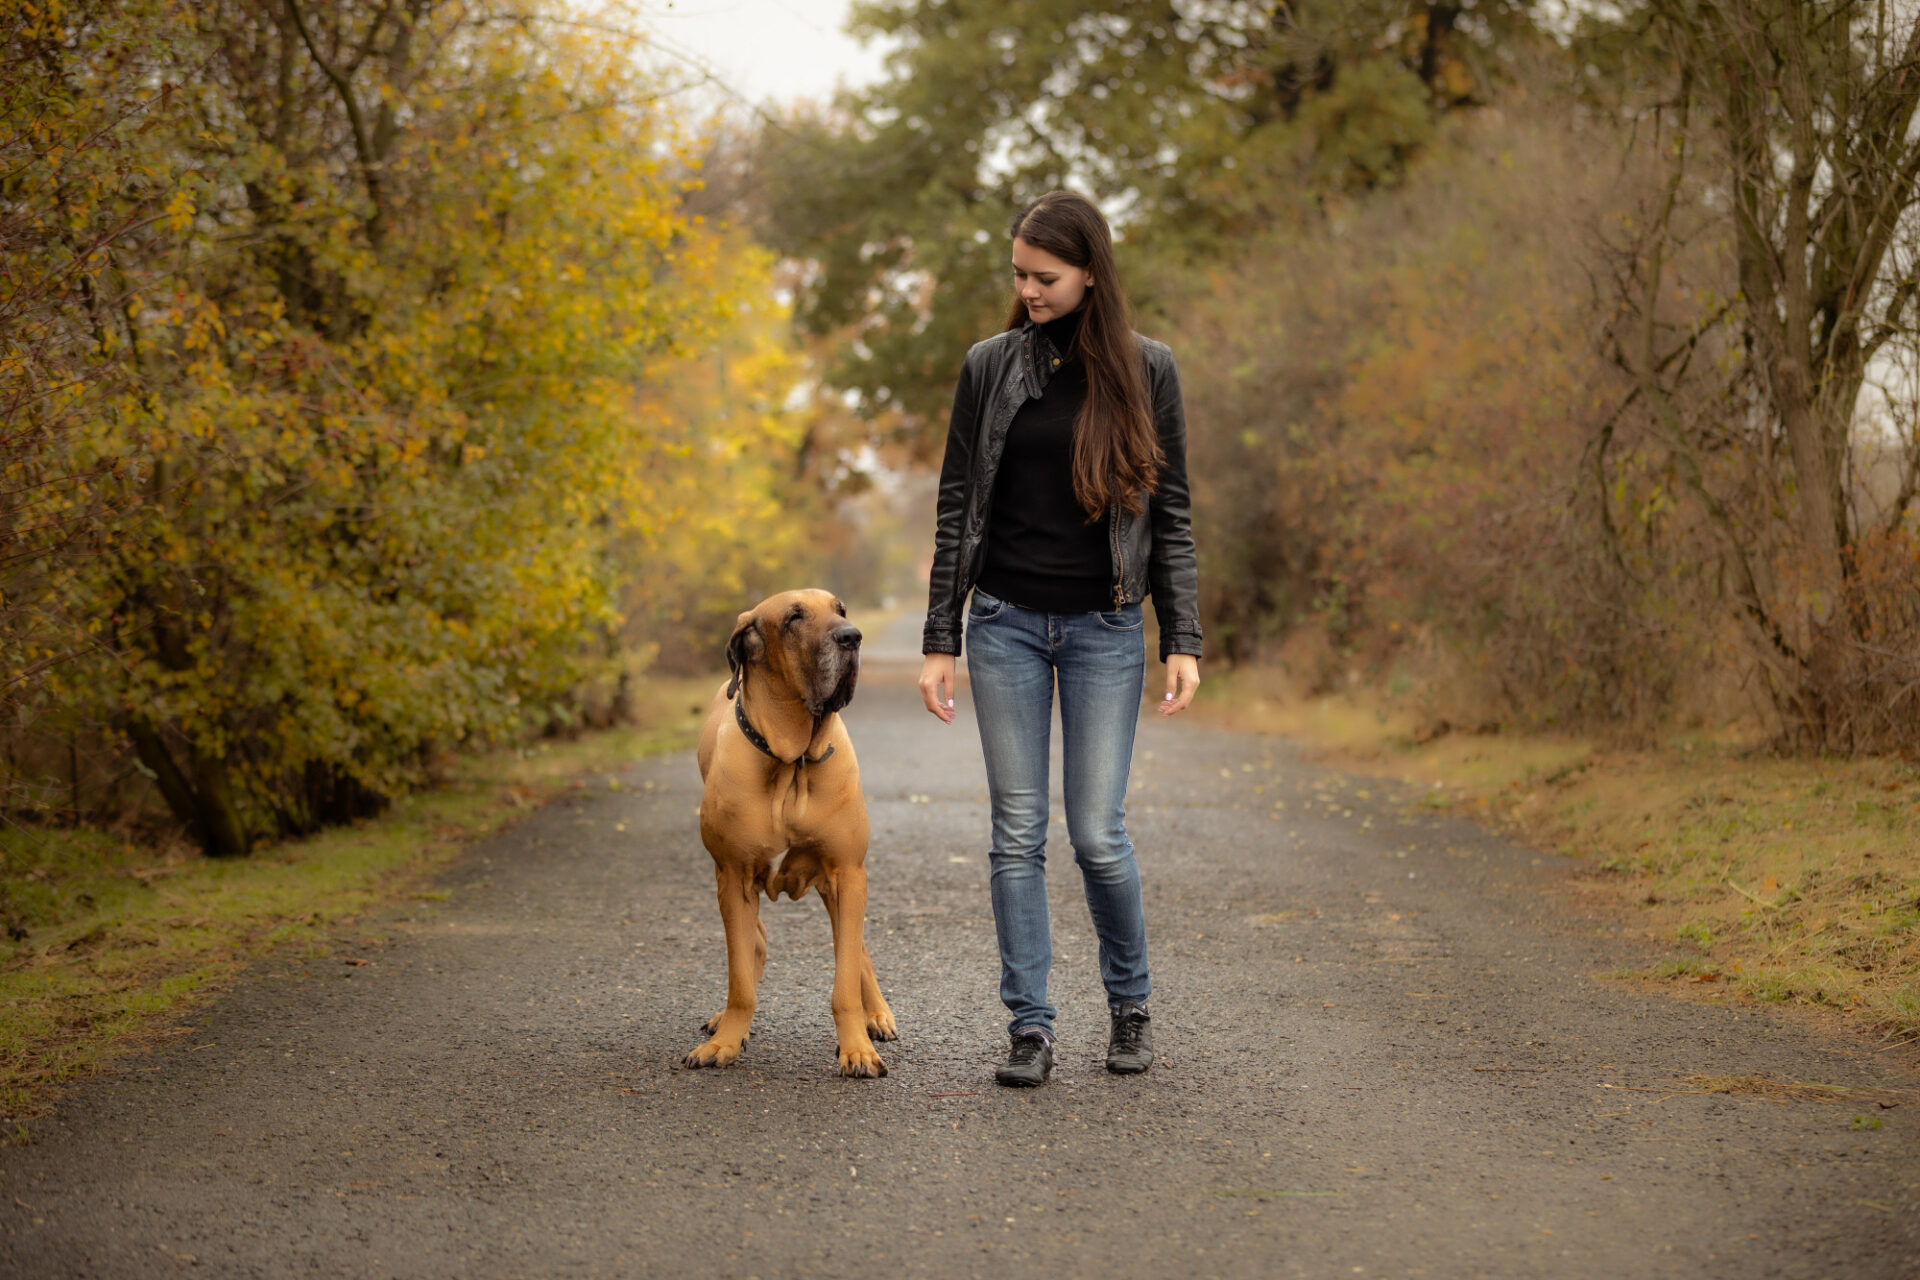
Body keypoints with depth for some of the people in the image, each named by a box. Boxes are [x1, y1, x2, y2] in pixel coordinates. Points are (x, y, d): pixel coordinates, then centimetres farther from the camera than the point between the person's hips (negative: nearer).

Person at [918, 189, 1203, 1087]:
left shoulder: (1146, 369, 0)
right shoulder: (989, 366, 3)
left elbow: (1171, 511, 2)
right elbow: (957, 507, 5)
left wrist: (1183, 641, -5)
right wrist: (938, 640, 1)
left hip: (1104, 626, -1)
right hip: (1006, 622, 1)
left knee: (1097, 834, -2)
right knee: (1018, 830, 1)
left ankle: (1129, 1004, 21)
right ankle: (1029, 1027, 9)